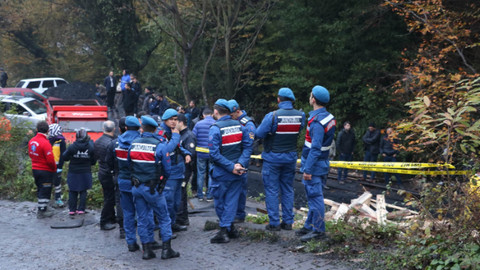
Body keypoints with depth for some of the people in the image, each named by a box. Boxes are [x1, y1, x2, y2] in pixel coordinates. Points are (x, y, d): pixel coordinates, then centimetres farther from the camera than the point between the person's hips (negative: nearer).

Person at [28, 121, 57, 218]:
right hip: (45, 171, -8)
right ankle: (41, 212, 4)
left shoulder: (31, 141, 1)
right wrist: (54, 168, -5)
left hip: (35, 169, 8)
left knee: (40, 190, 19)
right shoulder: (45, 143, -23)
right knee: (45, 191, 1)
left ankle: (43, 207, 30)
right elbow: (50, 159, -22)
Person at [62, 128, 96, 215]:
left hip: (73, 173, -1)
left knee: (72, 192, 9)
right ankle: (81, 209, 10)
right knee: (83, 192, 11)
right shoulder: (91, 147, -10)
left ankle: (72, 210, 11)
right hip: (85, 173, 1)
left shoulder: (72, 147, -14)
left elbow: (64, 157, -3)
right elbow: (93, 161, -1)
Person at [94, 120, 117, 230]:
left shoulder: (97, 142, 5)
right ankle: (104, 222, 5)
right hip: (109, 175, -9)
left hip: (102, 173, 9)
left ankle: (111, 218, 30)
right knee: (110, 198, 0)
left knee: (109, 197, 19)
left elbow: (95, 157, 15)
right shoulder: (110, 143, -23)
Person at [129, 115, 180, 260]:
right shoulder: (160, 145, -12)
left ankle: (147, 249, 16)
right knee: (164, 218, 8)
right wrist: (162, 180, 13)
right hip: (153, 188, -4)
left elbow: (130, 164, 9)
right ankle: (166, 249, 7)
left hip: (137, 187, 4)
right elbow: (167, 169, -6)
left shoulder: (133, 144, -1)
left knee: (142, 219, 13)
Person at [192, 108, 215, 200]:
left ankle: (200, 195, 18)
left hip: (200, 153, 1)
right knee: (211, 174, 9)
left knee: (200, 174, 11)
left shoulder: (198, 124, -3)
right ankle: (209, 195, 12)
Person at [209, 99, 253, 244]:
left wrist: (231, 167, -18)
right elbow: (248, 146, -3)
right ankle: (227, 228, 12)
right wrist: (240, 164, -11)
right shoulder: (240, 126, 2)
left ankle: (225, 231, 12)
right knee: (231, 200, 11)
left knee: (219, 201, 10)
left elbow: (214, 153, -20)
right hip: (238, 173, 5)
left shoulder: (215, 128, -14)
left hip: (221, 173, -4)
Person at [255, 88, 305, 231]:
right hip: (291, 157, 4)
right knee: (288, 190, 14)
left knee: (272, 191, 4)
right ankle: (288, 221, 17)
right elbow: (299, 131, 4)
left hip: (273, 157, -4)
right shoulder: (300, 116, -5)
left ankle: (274, 223, 4)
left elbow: (259, 133, -14)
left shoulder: (272, 116, -18)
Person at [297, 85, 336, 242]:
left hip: (314, 165, -10)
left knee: (314, 197, -4)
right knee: (313, 196, 17)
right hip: (322, 164, 10)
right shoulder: (329, 117, 9)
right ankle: (309, 226, 27)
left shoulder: (317, 122, -21)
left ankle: (318, 231, 2)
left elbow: (315, 148, -24)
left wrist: (308, 169, -22)